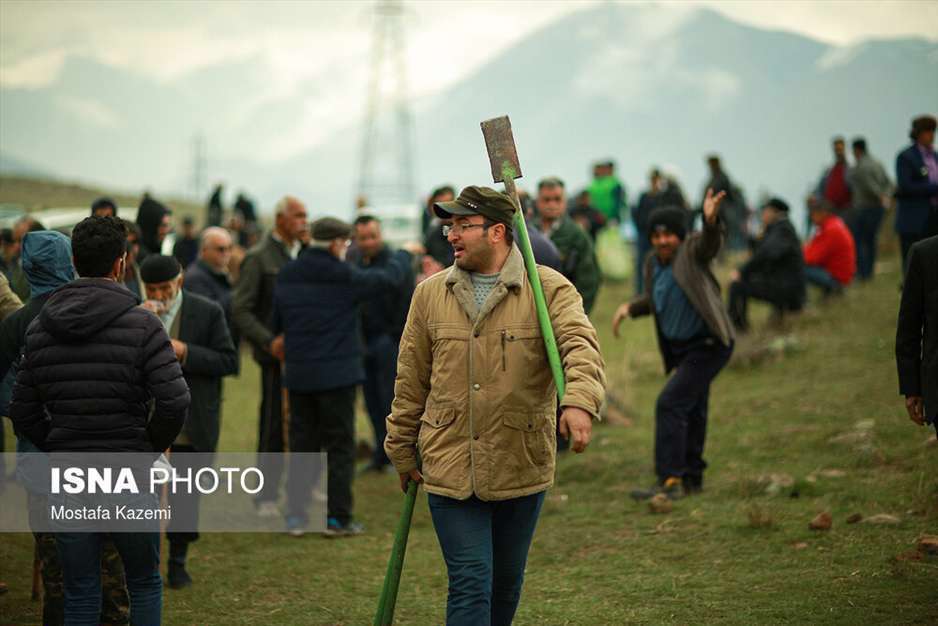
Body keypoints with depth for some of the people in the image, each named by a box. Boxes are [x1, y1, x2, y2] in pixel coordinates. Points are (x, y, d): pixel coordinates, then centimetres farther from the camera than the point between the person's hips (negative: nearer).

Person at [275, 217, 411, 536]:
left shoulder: (286, 276, 3)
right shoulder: (343, 276, -13)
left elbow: (276, 322, 10)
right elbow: (389, 280, -5)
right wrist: (403, 255, 14)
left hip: (298, 374, 5)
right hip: (337, 374, -5)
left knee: (302, 444, 11)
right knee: (339, 446, 4)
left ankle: (296, 515, 10)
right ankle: (337, 517, 5)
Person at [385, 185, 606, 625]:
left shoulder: (550, 289, -4)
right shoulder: (430, 294, 5)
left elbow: (579, 345, -22)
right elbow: (411, 381, 12)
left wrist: (580, 401, -41)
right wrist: (402, 450, 15)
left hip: (522, 469, 0)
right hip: (449, 469, 0)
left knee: (506, 582, 15)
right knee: (470, 583, -7)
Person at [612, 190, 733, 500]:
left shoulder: (692, 251, -15)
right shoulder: (653, 263, 6)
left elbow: (711, 242, -38)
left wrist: (711, 220, -60)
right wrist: (629, 307, 3)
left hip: (708, 344, -9)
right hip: (681, 348, 9)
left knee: (670, 404, -18)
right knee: (691, 411, 20)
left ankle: (669, 480, -19)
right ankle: (691, 477, 33)